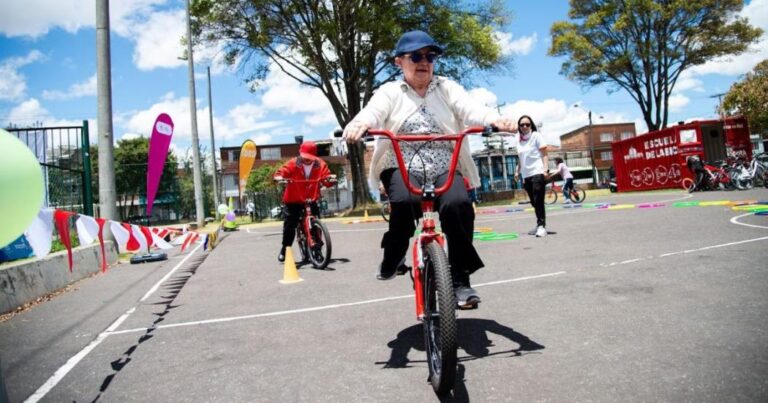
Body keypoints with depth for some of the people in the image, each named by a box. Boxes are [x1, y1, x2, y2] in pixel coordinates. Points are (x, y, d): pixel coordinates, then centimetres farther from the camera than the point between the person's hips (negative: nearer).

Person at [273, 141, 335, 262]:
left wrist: (330, 179, -31)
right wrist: (279, 178, -40)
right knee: (289, 226, -2)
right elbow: (280, 173, -17)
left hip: (311, 201, 2)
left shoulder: (320, 165, -5)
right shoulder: (292, 164, -11)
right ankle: (284, 250, 18)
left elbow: (327, 181, -8)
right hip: (293, 201, -1)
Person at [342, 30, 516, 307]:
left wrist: (494, 120, -29)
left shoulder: (447, 88, 14)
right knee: (405, 202, -34)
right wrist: (359, 124, -37)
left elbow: (470, 108, -6)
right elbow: (373, 111, -11)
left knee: (458, 204, -30)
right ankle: (393, 258, -4)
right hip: (402, 169, -1)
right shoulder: (390, 92, 10)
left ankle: (460, 279, -12)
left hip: (445, 169, 1)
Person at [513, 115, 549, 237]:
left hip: (537, 173, -6)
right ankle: (539, 226, 20)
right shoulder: (520, 140, 14)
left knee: (538, 201, -13)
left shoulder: (536, 136, -2)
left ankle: (542, 226, -12)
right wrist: (517, 171, 15)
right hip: (526, 175, 6)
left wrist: (545, 169, -17)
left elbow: (544, 154, -6)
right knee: (534, 202, 11)